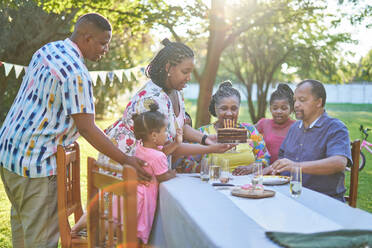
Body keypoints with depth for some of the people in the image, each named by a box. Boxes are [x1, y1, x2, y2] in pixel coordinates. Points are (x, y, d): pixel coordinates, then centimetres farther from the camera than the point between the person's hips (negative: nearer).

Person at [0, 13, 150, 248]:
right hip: (34, 162, -10)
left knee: (21, 220, 24)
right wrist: (126, 160, -16)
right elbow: (87, 129, -21)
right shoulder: (76, 74, -22)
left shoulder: (47, 50, 7)